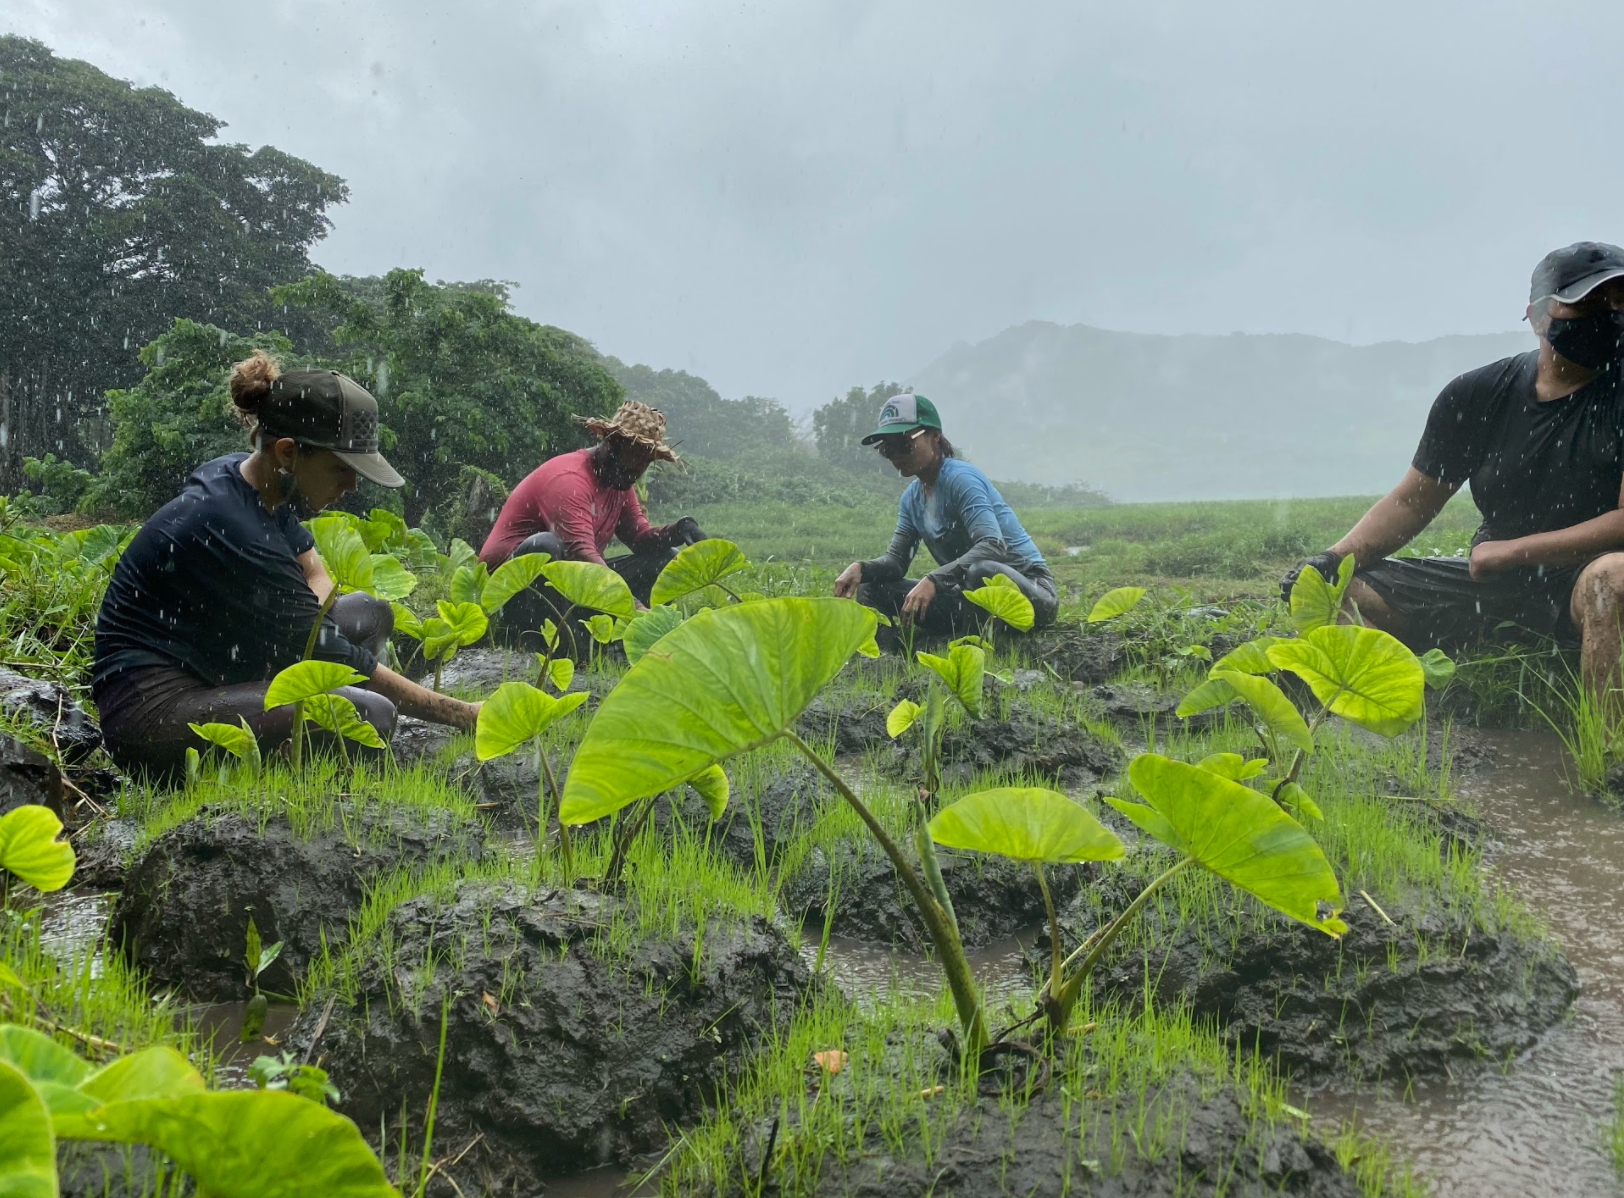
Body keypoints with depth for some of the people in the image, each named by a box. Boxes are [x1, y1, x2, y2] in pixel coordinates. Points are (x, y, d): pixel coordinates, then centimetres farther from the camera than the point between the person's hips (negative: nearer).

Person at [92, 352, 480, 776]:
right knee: (371, 715, -27)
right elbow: (332, 659, -21)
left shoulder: (239, 473, 3)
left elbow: (315, 574, 16)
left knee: (369, 613, 5)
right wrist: (460, 715, -17)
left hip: (206, 675, 10)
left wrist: (299, 628, -8)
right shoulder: (235, 529, -24)